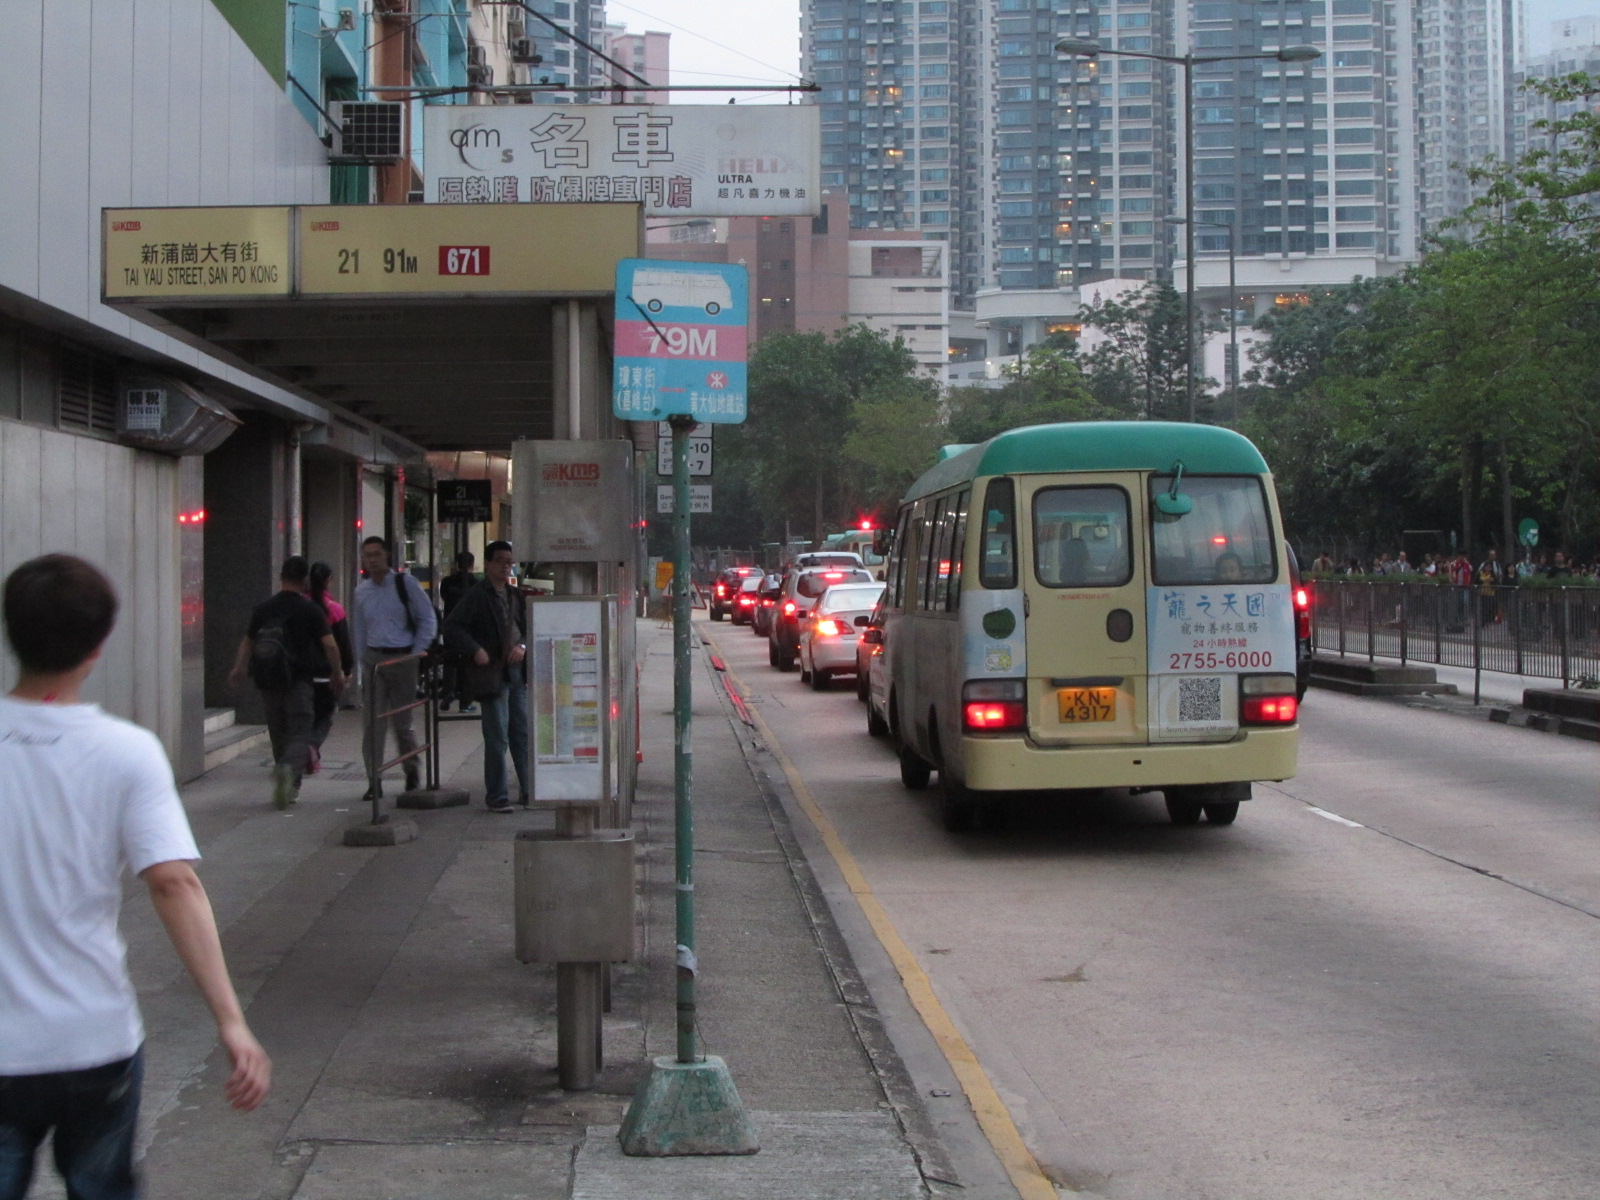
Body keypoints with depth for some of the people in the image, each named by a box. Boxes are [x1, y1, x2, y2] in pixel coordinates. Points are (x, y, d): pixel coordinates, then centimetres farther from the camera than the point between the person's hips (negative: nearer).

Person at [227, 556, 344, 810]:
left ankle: (291, 788, 21)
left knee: (279, 734, 16)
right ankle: (289, 768, -32)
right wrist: (337, 673, 5)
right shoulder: (311, 611, -5)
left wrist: (238, 669, 34)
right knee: (299, 734, -3)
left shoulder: (262, 609, 7)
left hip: (268, 683, 4)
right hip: (298, 682, -4)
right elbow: (330, 645, -10)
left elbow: (247, 642, 18)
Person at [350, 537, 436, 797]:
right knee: (374, 723, -6)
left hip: (404, 659, -2)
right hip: (374, 659, 2)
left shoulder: (405, 583, -2)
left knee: (403, 722, 3)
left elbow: (428, 620, 0)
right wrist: (364, 661, 10)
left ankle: (412, 773, 25)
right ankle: (373, 781, -2)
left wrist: (416, 654, -4)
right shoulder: (361, 591, 9)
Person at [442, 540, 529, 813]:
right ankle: (497, 796, 3)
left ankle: (529, 791, 17)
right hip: (492, 673, -6)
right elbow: (452, 627, -11)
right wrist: (475, 650, -21)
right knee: (497, 737, -4)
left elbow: (528, 627, 18)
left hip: (517, 672, 6)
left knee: (523, 735, 10)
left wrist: (523, 646, -2)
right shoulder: (476, 597, -5)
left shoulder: (515, 596, 15)